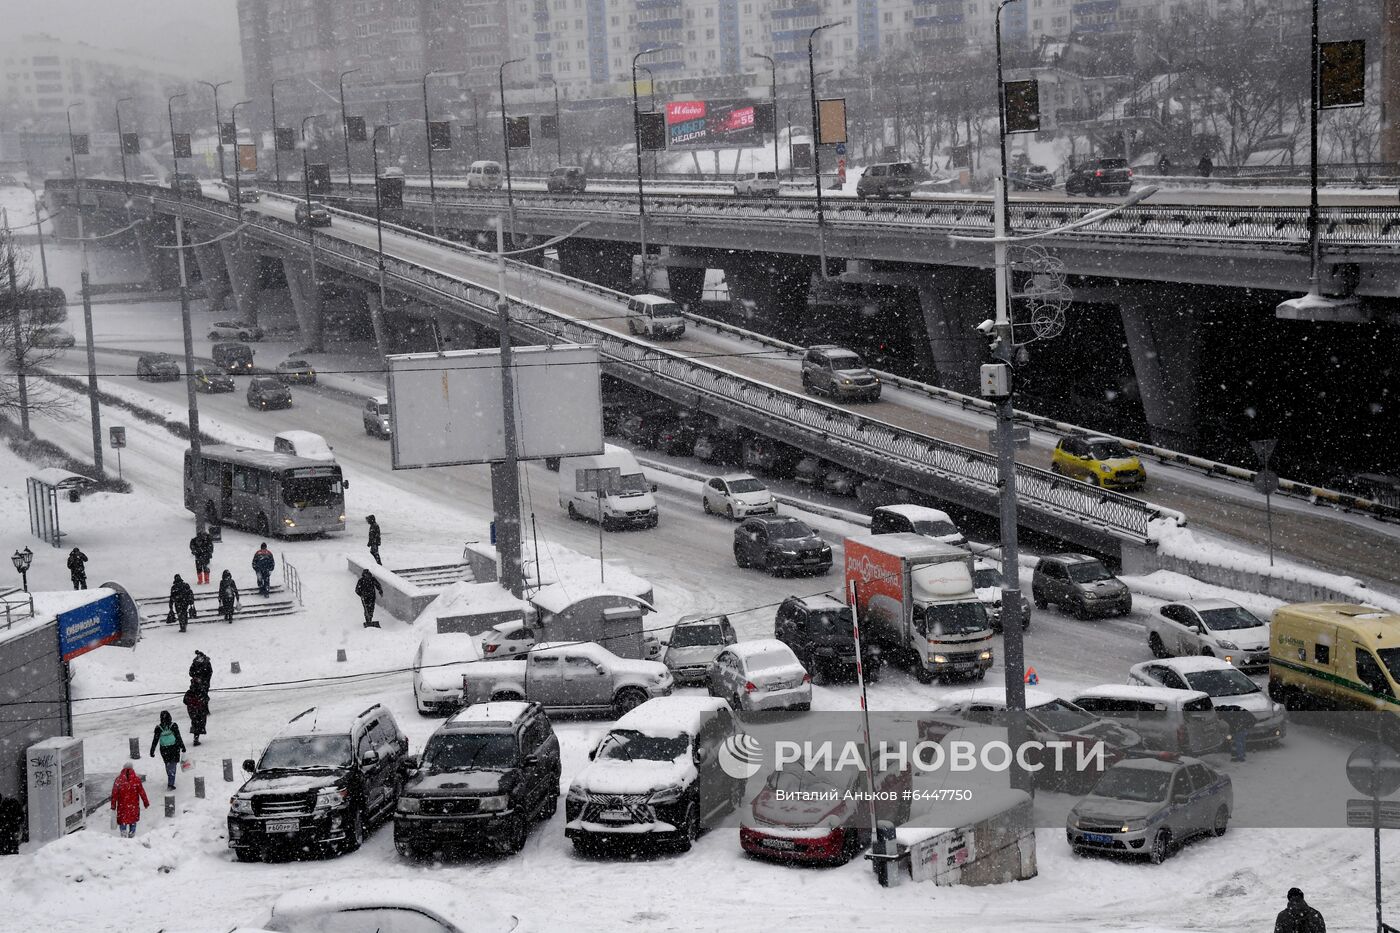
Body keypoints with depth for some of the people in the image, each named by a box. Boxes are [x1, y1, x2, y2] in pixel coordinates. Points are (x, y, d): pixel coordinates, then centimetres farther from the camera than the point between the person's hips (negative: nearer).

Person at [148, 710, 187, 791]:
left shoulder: (158, 728, -10)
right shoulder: (173, 726, -13)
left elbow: (155, 741, -6)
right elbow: (178, 738, -8)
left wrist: (152, 751, 3)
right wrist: (183, 747, 3)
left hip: (164, 750, 1)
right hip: (174, 749, -1)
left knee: (168, 765, 21)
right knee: (172, 766, 6)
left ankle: (170, 781, 36)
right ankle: (170, 783, -3)